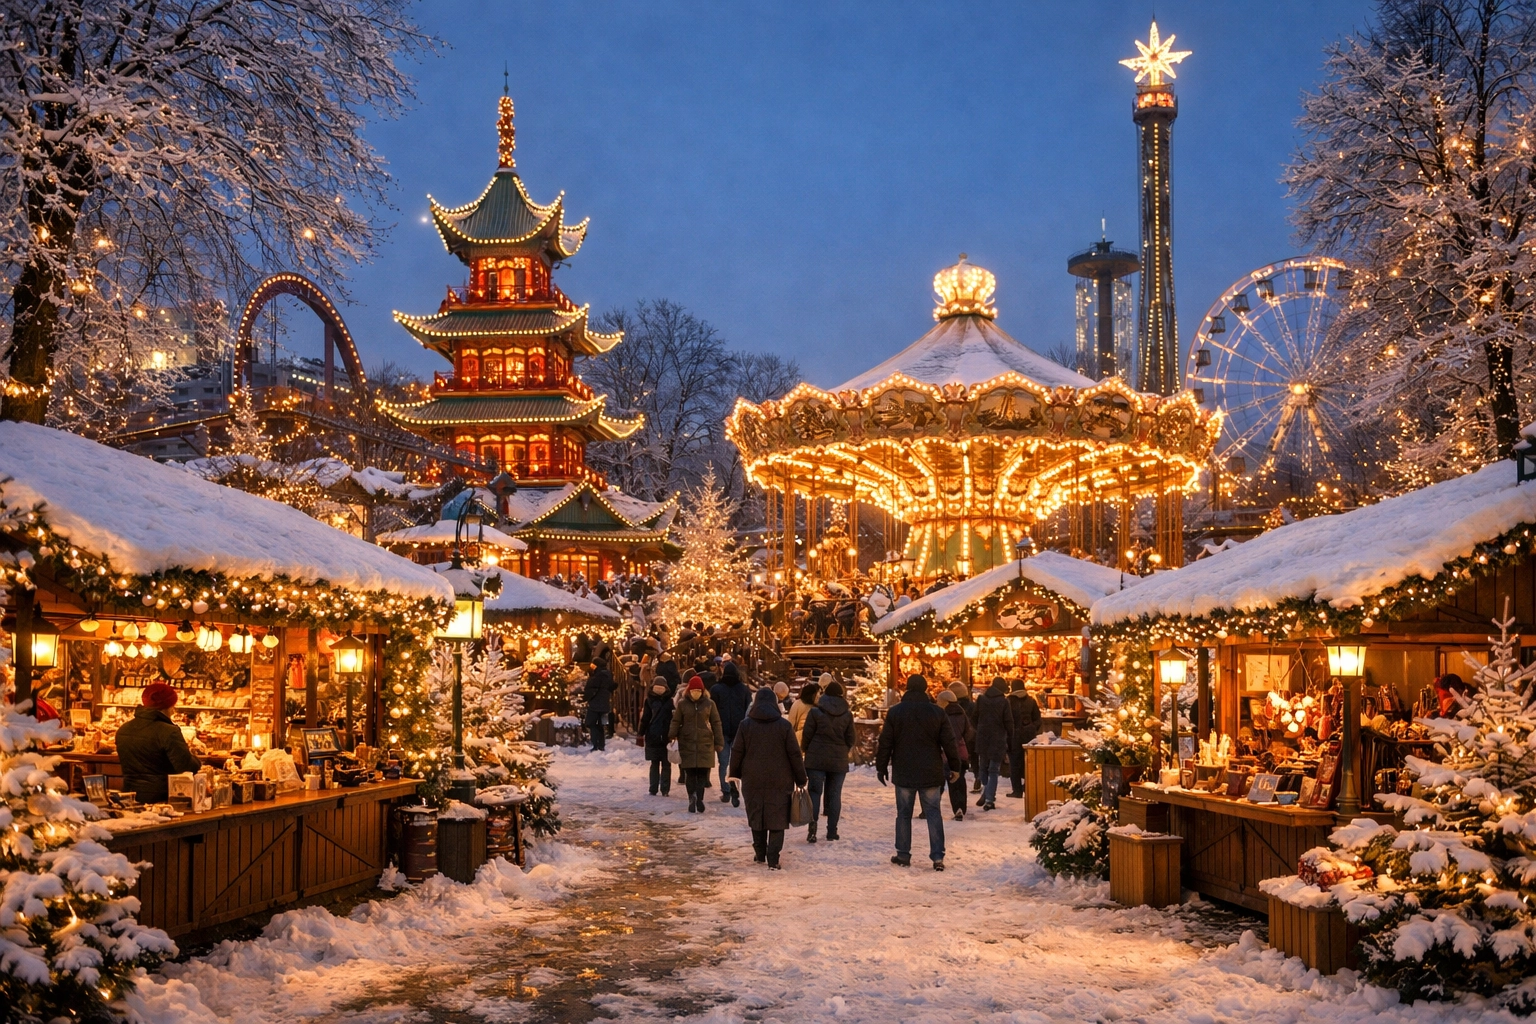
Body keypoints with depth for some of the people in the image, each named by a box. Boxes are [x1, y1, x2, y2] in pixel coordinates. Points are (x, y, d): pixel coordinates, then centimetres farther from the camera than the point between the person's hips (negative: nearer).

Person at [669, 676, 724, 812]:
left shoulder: (709, 704, 2)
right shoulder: (683, 704, 3)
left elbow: (716, 723, 5)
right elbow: (676, 722, 4)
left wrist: (719, 743, 2)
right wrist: (671, 737, -9)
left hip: (705, 744, 0)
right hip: (687, 744, 0)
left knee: (702, 774, -3)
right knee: (690, 774, 2)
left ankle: (699, 800, 0)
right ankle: (692, 800, 10)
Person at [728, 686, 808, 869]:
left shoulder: (746, 725, -1)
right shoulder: (784, 725, -5)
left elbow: (737, 752, 3)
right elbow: (795, 754, -3)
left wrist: (734, 774, 17)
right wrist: (801, 779, 4)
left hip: (753, 781, 2)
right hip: (779, 781, -1)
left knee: (756, 818, 15)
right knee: (777, 820, 2)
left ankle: (760, 854, 23)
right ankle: (773, 858, -5)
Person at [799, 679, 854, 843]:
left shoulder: (815, 711, -6)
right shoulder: (847, 714, 2)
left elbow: (807, 735, -3)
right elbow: (850, 739, 7)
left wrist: (805, 750, 14)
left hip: (816, 759, -2)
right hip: (839, 761, 2)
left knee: (815, 792, 3)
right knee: (834, 795, 8)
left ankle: (812, 828, -10)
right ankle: (832, 832, 8)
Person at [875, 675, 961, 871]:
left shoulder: (895, 712, -3)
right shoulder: (938, 713, -2)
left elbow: (885, 743, -1)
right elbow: (949, 743, 0)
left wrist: (881, 767, 9)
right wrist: (955, 767, 10)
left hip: (904, 773, 0)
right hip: (931, 773, 0)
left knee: (904, 814, 9)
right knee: (933, 813, 5)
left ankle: (903, 855, 12)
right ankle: (937, 857, 0)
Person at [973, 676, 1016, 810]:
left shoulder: (981, 699, 3)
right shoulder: (1004, 702, -7)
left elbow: (975, 720, 8)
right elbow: (1009, 724, -5)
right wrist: (1010, 743, 3)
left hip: (982, 740, 3)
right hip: (998, 741, -2)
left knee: (984, 768, 20)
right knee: (994, 771, 2)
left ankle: (985, 792, 10)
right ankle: (989, 800, -3)